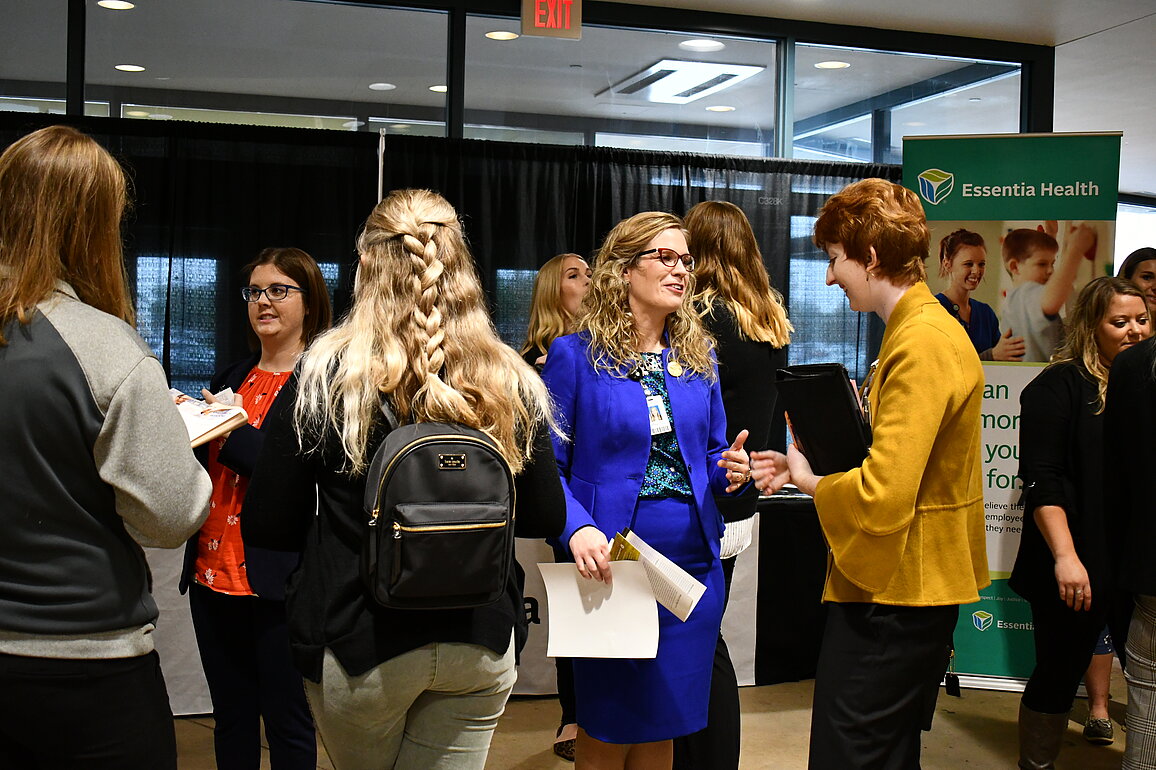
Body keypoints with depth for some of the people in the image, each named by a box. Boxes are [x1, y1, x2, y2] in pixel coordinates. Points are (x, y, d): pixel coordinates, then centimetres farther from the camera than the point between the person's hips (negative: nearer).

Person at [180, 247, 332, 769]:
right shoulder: (230, 378, 15)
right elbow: (202, 467, 18)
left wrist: (233, 435, -21)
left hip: (278, 578, -7)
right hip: (213, 570, 7)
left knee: (287, 724, 5)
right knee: (230, 719, 17)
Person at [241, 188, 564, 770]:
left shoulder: (323, 372, -13)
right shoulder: (512, 382, -6)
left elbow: (267, 527, -9)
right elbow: (545, 519, 3)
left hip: (359, 642, -1)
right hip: (481, 643, 2)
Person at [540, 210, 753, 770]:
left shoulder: (699, 359, 10)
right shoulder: (575, 355, -6)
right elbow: (546, 466, -9)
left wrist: (730, 471, -6)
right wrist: (576, 528, -25)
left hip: (693, 566, 5)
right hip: (610, 566, -4)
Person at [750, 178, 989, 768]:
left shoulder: (921, 344, -21)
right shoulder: (921, 329, 13)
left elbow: (882, 497, -27)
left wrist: (810, 482, -8)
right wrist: (804, 466, 7)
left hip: (893, 598, -11)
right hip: (904, 586, 11)